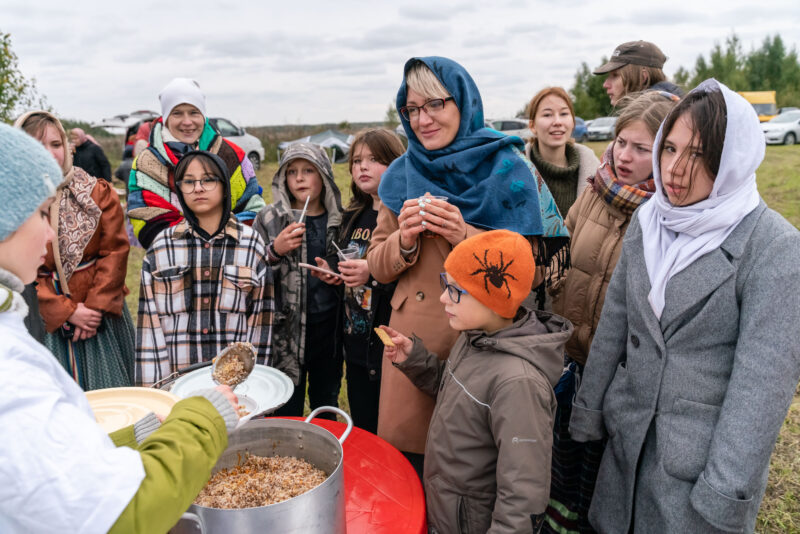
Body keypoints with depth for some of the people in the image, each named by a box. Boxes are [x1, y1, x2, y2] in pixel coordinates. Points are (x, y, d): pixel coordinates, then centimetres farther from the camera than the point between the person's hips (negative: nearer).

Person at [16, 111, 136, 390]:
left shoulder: (97, 192, -1)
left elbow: (115, 251, -4)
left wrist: (96, 306, -11)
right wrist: (66, 311, -13)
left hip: (101, 312, 1)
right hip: (45, 321, 0)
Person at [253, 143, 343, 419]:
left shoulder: (340, 219, 4)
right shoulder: (269, 218, -2)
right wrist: (275, 251, -18)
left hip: (328, 326, 2)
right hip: (286, 331, -2)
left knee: (327, 407, 17)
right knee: (286, 411, 6)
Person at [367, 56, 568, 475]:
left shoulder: (507, 167, -5)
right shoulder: (402, 175, 6)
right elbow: (377, 268, 10)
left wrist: (466, 235, -18)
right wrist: (404, 241, -11)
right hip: (413, 341, 3)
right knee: (406, 452, 10)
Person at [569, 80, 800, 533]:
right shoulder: (648, 220, 0)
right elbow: (615, 320, 5)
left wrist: (726, 495, -17)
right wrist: (589, 408, 7)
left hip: (707, 451, -5)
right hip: (628, 437, 5)